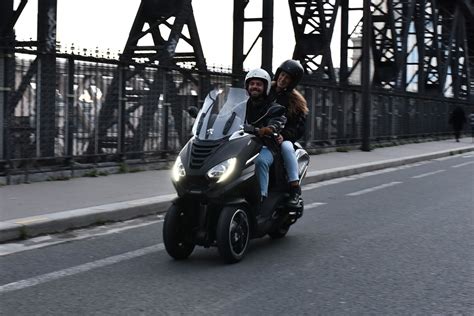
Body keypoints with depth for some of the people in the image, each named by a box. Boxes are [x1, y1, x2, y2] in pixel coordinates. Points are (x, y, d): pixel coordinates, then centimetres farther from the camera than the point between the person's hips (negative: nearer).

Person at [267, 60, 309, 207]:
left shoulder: (295, 101, 10)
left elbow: (299, 128, 2)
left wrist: (284, 135, -17)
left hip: (281, 139, -2)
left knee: (286, 146, -35)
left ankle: (295, 186, -29)